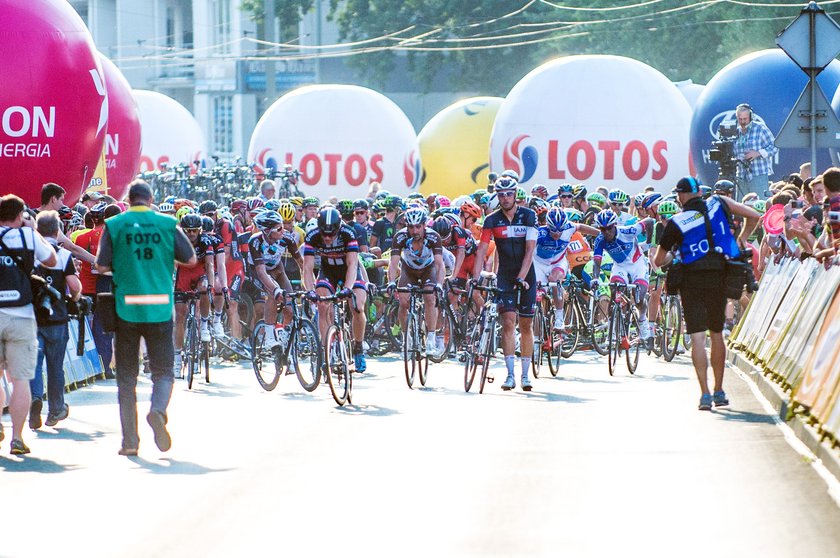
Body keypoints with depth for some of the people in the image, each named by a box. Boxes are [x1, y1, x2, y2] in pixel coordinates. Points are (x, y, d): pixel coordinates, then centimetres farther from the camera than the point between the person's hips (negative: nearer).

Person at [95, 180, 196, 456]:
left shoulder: (114, 225, -1)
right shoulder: (167, 224, 1)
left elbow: (102, 265, -3)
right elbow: (191, 259, 5)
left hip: (126, 309, 0)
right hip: (160, 309, 0)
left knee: (126, 376, 8)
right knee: (163, 371, 8)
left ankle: (129, 440, 6)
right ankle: (158, 410, -23)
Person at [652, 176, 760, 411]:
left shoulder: (676, 223, -4)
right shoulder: (717, 204, 2)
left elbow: (658, 261, 4)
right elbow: (753, 216, 3)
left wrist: (672, 254, 26)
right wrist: (740, 240, 18)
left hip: (692, 280, -3)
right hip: (719, 278, 3)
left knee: (698, 338, -3)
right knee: (717, 334, 15)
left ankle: (705, 394, -13)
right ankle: (719, 391, 20)